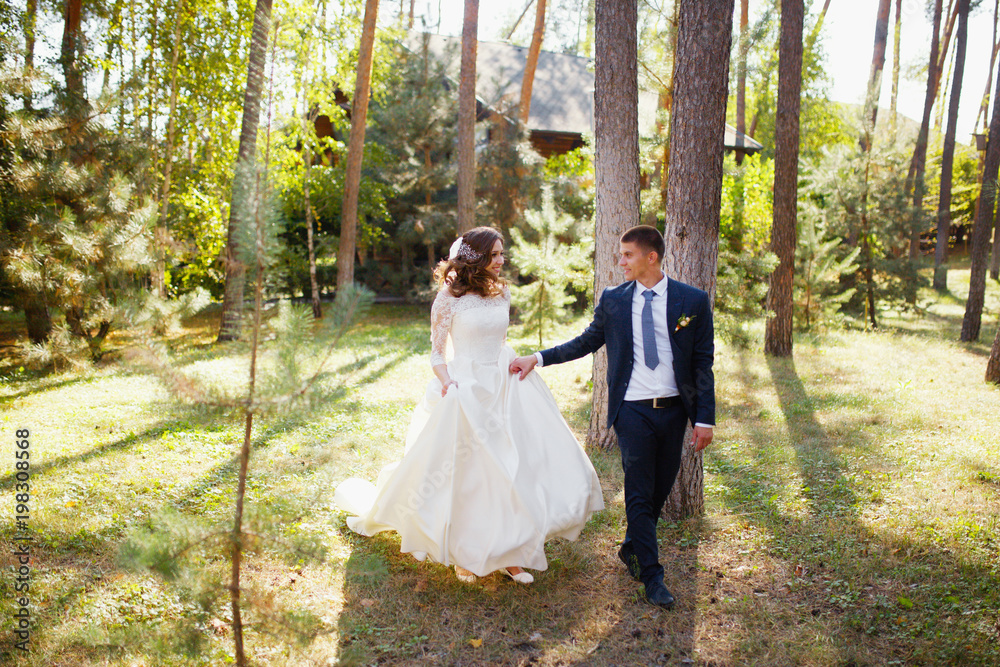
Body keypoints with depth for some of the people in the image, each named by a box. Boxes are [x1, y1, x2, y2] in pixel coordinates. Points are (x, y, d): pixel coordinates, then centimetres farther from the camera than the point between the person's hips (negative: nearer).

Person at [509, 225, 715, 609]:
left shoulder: (693, 301, -1)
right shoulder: (613, 300, 2)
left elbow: (703, 363, 0)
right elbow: (586, 342, 13)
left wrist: (705, 418, -4)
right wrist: (538, 358, 4)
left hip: (674, 408, 1)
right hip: (633, 410, -1)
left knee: (661, 489, 13)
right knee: (639, 493, -1)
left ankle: (632, 548, 37)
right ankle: (652, 576, 13)